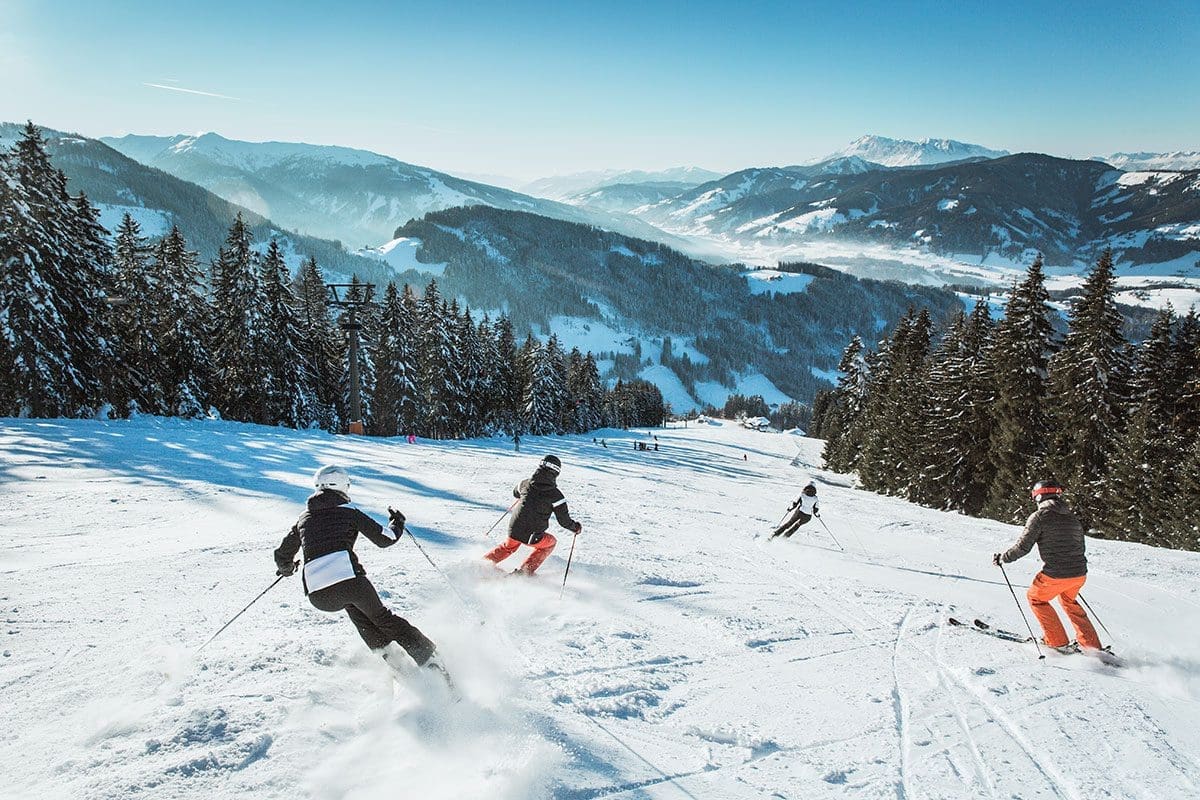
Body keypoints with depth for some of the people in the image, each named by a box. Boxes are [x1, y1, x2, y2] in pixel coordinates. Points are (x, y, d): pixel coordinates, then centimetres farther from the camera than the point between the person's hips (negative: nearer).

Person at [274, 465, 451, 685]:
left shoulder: (303, 519, 22)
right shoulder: (348, 512, 10)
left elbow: (282, 557, 29)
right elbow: (385, 539, 10)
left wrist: (286, 568, 53)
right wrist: (397, 523, 32)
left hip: (318, 595, 3)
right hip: (348, 578, -3)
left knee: (353, 606, 32)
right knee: (383, 619, 15)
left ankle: (389, 655, 21)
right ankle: (429, 659, 6)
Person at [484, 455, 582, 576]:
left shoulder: (525, 483, 2)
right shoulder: (555, 495, -10)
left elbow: (515, 493, 25)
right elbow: (564, 520, -5)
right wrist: (576, 528, 14)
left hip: (514, 530, 5)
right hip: (532, 537, -4)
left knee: (508, 546, 36)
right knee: (551, 542, 25)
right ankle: (525, 571, 16)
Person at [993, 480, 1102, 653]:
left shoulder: (1039, 517, -7)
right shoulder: (1072, 517, 13)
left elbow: (1022, 547, -11)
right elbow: (1081, 548, 20)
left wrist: (1002, 558, 4)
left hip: (1055, 575, -6)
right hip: (1080, 574, 7)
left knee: (1035, 597, 19)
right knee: (1068, 601, 32)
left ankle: (1058, 642, 19)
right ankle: (1092, 646, 30)